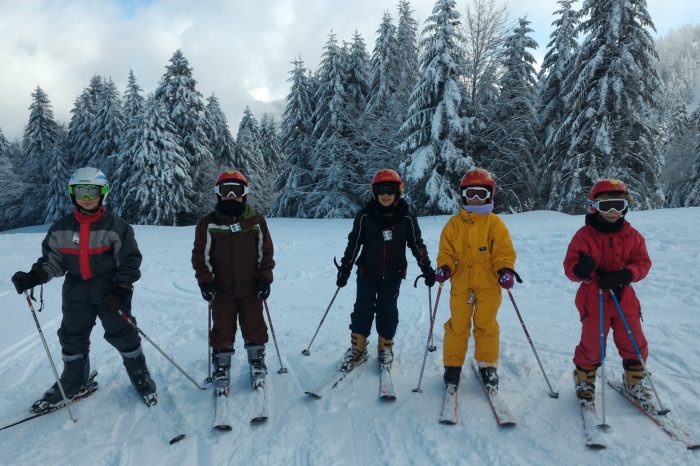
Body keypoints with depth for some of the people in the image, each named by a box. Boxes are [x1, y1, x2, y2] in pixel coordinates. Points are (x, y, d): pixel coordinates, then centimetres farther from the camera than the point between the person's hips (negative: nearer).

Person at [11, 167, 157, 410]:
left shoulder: (116, 226, -10)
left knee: (123, 335, 3)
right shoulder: (61, 228, 4)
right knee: (72, 338, 13)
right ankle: (73, 384, 33)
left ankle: (141, 378, 23)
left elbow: (130, 260, -10)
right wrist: (33, 277, -7)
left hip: (110, 292, -4)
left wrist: (121, 290, -17)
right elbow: (52, 260, 10)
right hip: (76, 292, 5)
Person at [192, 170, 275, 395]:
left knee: (254, 327, 11)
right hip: (221, 290, 0)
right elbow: (200, 255, 0)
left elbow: (265, 252, 4)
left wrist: (265, 279, -1)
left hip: (251, 288, 1)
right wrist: (205, 281, -7)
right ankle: (221, 368, 26)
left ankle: (257, 362, 30)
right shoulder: (208, 224, -2)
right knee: (222, 331, 9)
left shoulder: (256, 221, 1)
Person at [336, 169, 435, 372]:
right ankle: (357, 348, 17)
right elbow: (353, 243, 0)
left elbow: (417, 244, 5)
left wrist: (427, 269, 6)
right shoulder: (365, 216, -6)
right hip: (367, 273, 0)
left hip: (393, 275, 0)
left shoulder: (406, 217, -4)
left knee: (388, 311, 8)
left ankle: (385, 347, 25)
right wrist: (344, 268, 0)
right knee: (363, 309, 4)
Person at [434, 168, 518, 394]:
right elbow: (446, 252, 7)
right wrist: (444, 267, -11)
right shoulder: (454, 223, 5)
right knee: (457, 325, 6)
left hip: (488, 285, -1)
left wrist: (506, 270, -21)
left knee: (486, 325, 8)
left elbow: (504, 251, -4)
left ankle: (487, 365, 26)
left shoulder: (495, 223, -1)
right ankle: (453, 365, 20)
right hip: (461, 284, 1)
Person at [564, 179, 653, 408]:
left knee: (634, 345, 12)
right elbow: (569, 265, -12)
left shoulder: (632, 235, 2)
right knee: (591, 345, 7)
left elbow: (643, 262, 0)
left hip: (625, 299, 3)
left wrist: (624, 274, -20)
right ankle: (584, 379, 29)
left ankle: (635, 381, 35)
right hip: (594, 301, -3)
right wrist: (580, 270, -36)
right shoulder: (584, 235, -10)